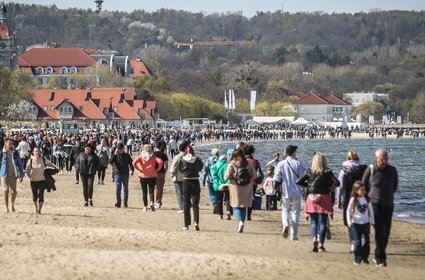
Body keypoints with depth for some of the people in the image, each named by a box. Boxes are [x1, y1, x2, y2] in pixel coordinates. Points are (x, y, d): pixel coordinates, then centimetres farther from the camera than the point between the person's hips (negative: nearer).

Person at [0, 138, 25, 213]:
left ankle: (12, 204, 24)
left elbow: (20, 164, 9)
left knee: (13, 192, -4)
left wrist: (21, 175, 3)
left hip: (13, 175, 1)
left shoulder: (15, 153, 5)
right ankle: (7, 208, 10)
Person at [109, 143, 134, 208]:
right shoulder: (115, 155, 4)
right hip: (117, 174, -1)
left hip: (125, 174, 1)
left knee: (126, 189, 5)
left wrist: (132, 170, -5)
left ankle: (125, 203, 12)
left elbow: (131, 163, 11)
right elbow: (110, 162, -10)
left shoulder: (127, 155, 7)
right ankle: (118, 203, -6)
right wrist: (114, 154, -15)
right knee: (118, 188, -9)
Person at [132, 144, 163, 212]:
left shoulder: (141, 156, -1)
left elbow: (134, 162, -15)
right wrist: (157, 169, -3)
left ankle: (145, 207, 11)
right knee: (151, 191, 2)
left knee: (144, 192, 10)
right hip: (152, 176, 0)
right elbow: (160, 161, -15)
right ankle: (152, 202, -24)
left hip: (143, 176, 0)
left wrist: (139, 169, -5)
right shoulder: (153, 156, 0)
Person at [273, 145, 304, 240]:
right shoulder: (298, 164, -7)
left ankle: (286, 224, -13)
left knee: (285, 209, 17)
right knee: (295, 212, 8)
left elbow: (277, 179, -6)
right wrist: (304, 191, 7)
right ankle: (294, 235, 7)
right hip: (296, 192, -1)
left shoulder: (281, 164, -5)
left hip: (285, 192, 1)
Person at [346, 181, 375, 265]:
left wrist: (372, 221, 13)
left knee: (367, 241, -1)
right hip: (356, 223, -3)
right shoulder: (353, 200, -5)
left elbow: (370, 210, 12)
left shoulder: (367, 199, 3)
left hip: (365, 223, 3)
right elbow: (348, 210, 0)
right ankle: (357, 259, 4)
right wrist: (349, 221, -7)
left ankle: (365, 258, 11)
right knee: (357, 242, -3)